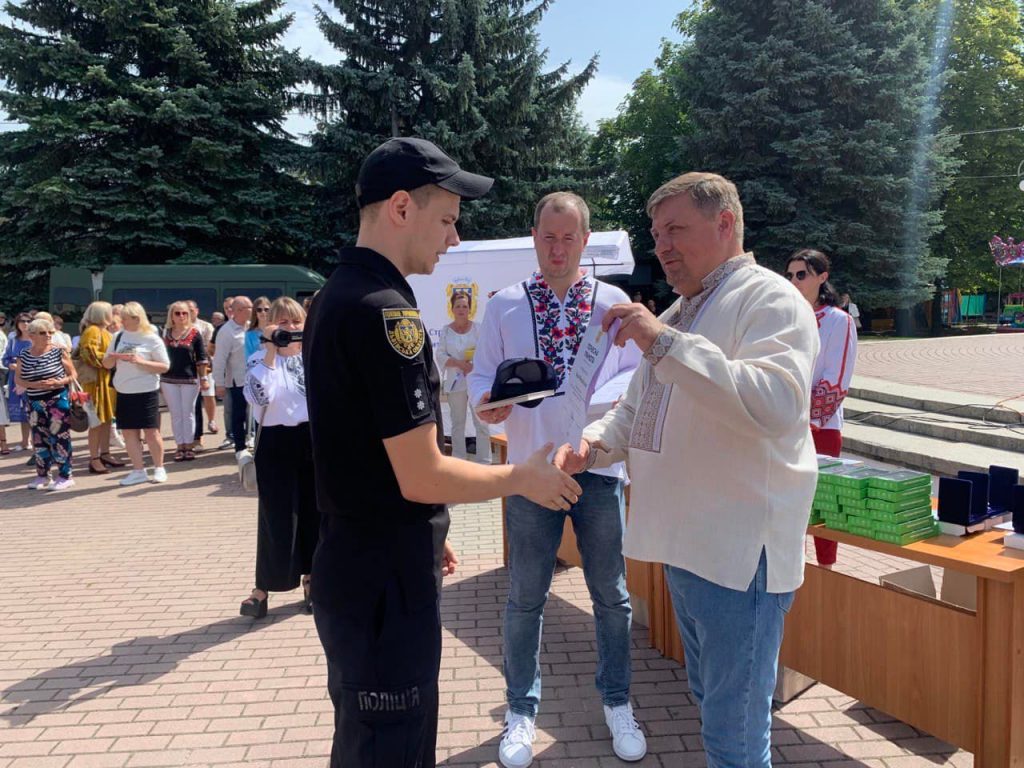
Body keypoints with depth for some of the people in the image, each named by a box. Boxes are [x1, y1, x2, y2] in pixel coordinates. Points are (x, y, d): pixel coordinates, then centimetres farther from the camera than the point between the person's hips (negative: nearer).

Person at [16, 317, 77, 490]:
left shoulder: (59, 351, -5)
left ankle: (65, 476, 3)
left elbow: (73, 374, -1)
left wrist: (59, 382, -18)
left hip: (58, 400, -4)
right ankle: (42, 475, 20)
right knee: (39, 438, 9)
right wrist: (34, 385, -13)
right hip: (35, 402, 4)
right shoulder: (24, 355, 5)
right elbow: (17, 380, 5)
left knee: (59, 437, -5)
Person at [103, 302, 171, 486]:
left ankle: (159, 469, 12)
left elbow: (165, 366, -8)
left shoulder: (152, 339, -6)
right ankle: (138, 471, 13)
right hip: (123, 393, 5)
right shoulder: (118, 336, 8)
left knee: (151, 431, -1)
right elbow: (106, 364, 14)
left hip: (146, 392, -5)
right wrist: (112, 357, -9)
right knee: (129, 432, 5)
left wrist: (141, 361, -20)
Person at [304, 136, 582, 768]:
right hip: (387, 576, -9)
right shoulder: (386, 310, -22)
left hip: (352, 559, 9)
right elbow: (422, 476, -24)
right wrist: (523, 477, -8)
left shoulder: (334, 297, 9)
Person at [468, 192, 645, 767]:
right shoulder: (505, 305, 3)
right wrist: (487, 402, -19)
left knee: (611, 593, 12)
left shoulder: (614, 300, 4)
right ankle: (522, 710, 27)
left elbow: (636, 371, 4)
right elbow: (483, 374, 3)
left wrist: (611, 402, -17)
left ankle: (617, 702, 32)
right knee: (526, 597, 9)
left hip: (600, 463, 1)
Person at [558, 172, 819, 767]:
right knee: (711, 703, 23)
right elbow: (635, 411, 23)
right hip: (684, 544, 9)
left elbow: (777, 406, -29)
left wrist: (665, 343, -29)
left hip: (741, 554, -9)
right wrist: (592, 445, 2)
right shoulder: (677, 314, 17)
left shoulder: (770, 300, -11)